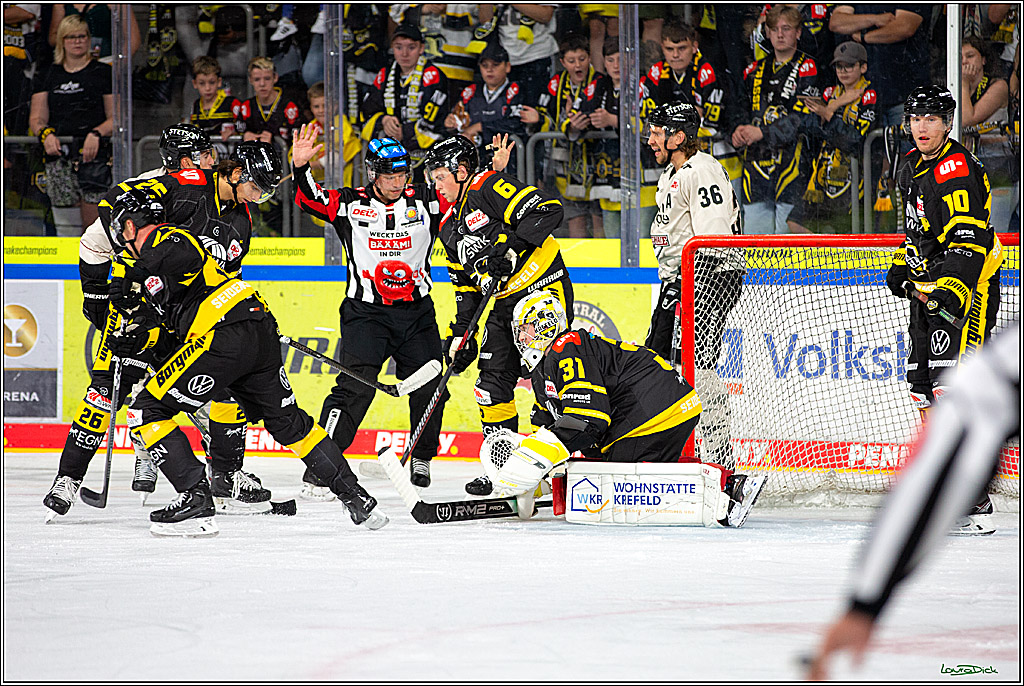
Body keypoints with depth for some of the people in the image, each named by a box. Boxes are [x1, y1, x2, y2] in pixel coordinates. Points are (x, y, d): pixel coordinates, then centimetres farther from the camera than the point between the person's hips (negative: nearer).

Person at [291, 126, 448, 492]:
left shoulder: (425, 201, 3)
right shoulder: (349, 205, -2)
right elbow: (310, 198, -13)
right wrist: (301, 167, -30)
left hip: (416, 311, 3)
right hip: (365, 311, -3)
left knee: (429, 387, 1)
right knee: (357, 385, -17)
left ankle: (422, 460, 25)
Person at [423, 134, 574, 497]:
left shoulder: (490, 187, -10)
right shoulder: (450, 226, 18)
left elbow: (546, 211, -23)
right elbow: (466, 287, 20)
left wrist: (510, 247, -29)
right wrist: (460, 333, 10)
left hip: (544, 287, -9)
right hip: (506, 304, 9)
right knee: (492, 382, 5)